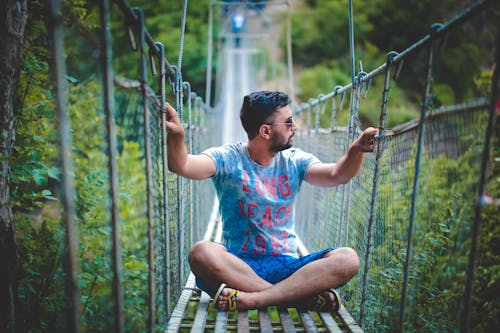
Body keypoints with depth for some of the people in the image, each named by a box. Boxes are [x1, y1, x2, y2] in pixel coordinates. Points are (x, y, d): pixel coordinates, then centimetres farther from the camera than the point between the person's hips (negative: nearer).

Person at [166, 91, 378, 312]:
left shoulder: (294, 161, 7)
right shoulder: (228, 158, -2)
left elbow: (336, 175, -6)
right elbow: (182, 166, -17)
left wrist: (355, 151, -26)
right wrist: (176, 136, -38)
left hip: (286, 265, 3)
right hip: (238, 264, -2)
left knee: (347, 259, -21)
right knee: (202, 253, -34)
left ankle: (249, 299, -29)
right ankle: (302, 296, -30)